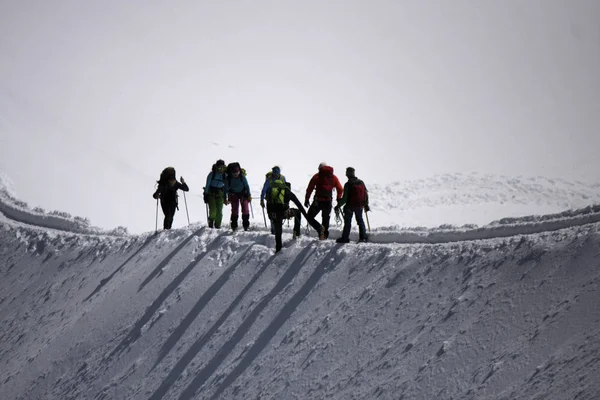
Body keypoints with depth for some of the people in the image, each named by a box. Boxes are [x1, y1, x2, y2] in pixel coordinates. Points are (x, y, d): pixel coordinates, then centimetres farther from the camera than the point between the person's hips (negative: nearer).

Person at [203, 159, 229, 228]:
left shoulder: (225, 175, 3)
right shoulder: (212, 174, -5)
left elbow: (226, 187, 12)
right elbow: (207, 185, -1)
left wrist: (225, 198, 11)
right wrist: (206, 195, -4)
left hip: (220, 195, 2)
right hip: (211, 194, -2)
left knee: (219, 211, -4)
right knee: (213, 210, -14)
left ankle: (217, 225, 8)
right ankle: (211, 221, 11)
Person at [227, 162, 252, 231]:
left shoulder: (242, 176, -22)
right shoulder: (229, 178, -20)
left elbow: (247, 186, -9)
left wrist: (249, 195, -7)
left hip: (243, 193, -1)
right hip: (234, 194, 1)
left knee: (245, 209, -4)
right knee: (234, 210, 3)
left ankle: (246, 225, 7)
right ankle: (234, 225, 15)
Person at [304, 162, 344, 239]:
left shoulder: (316, 176, 3)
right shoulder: (333, 177, 9)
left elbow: (309, 189, 0)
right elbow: (340, 190, 13)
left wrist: (306, 199, 5)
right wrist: (339, 199, 29)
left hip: (318, 200, -3)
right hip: (328, 201, 3)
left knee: (310, 216, 7)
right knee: (326, 218, 16)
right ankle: (325, 234, 17)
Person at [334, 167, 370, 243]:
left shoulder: (348, 185, -17)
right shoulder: (361, 182, -2)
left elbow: (344, 198, -18)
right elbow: (366, 194, 5)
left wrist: (338, 206, -8)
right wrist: (366, 205, 16)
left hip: (349, 206, -4)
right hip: (359, 206, 4)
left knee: (347, 222, 7)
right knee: (360, 221, 19)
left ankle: (345, 238, 10)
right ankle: (363, 236, 19)